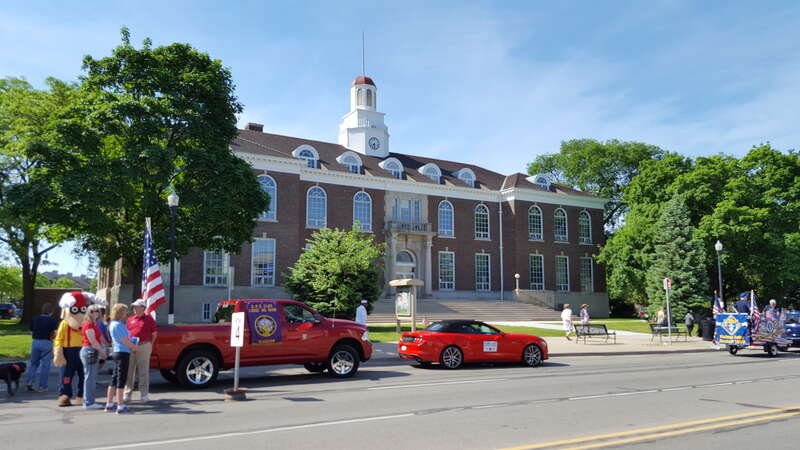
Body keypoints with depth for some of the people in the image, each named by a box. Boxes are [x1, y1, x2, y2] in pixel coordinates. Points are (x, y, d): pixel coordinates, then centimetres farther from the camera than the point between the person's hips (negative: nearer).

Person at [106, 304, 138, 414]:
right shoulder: (118, 325, -16)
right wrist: (135, 347, -2)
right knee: (121, 380, -5)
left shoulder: (113, 324, 15)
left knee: (114, 379, 14)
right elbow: (125, 340, -17)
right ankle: (120, 406, -1)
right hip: (122, 353, -10)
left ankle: (109, 404, 20)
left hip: (116, 352, 10)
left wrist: (131, 347, 11)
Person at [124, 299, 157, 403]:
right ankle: (127, 394, 15)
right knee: (129, 371, 6)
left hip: (144, 347, -3)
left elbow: (154, 334, 7)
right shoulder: (130, 319, 13)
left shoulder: (149, 319, 3)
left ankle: (144, 394, 9)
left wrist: (149, 344, 1)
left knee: (143, 371, 2)